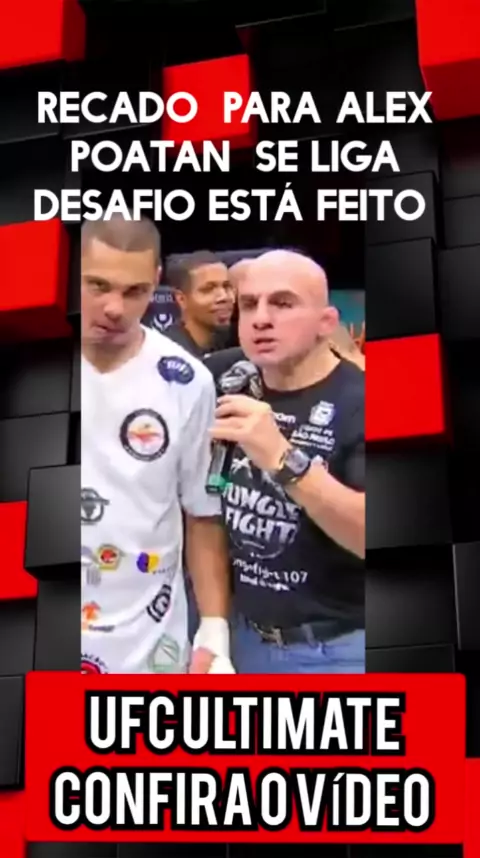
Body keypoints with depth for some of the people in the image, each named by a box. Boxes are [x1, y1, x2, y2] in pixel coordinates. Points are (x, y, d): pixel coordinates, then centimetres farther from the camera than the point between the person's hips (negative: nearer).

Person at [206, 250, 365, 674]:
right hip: (247, 636, 5)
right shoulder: (227, 382, 0)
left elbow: (366, 537, -28)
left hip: (339, 650, -5)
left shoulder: (358, 403, -16)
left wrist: (283, 460, -37)